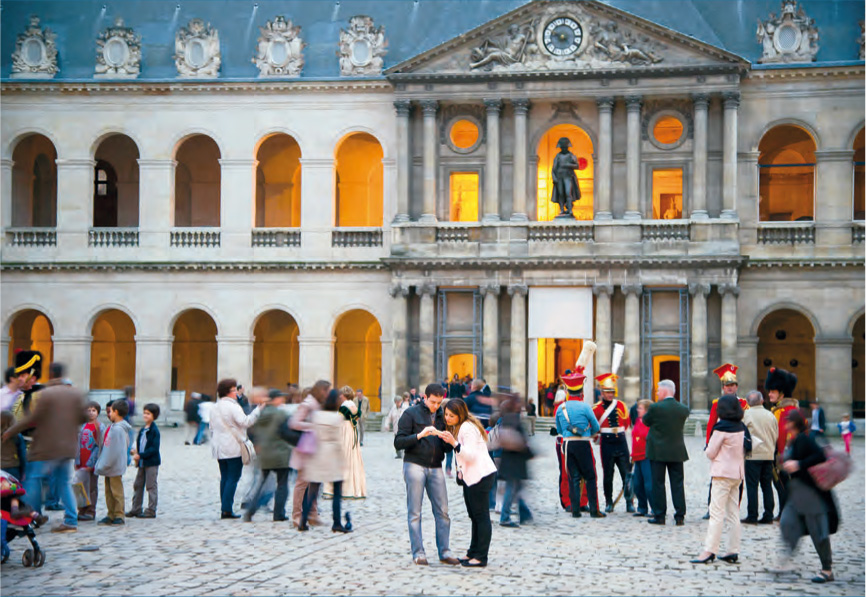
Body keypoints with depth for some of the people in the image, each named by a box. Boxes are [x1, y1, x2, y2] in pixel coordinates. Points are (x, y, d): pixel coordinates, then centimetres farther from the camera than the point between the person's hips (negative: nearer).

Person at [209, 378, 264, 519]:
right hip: (233, 448, -8)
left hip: (220, 449, 8)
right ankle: (227, 509, -9)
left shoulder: (215, 407, 14)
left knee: (224, 478, 11)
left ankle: (224, 509, 9)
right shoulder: (233, 406, -12)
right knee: (233, 478, -5)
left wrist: (214, 445, 26)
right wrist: (258, 410, -16)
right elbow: (245, 422, -21)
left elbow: (212, 428, 19)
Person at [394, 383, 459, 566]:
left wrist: (446, 440, -8)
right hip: (415, 466, -4)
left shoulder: (442, 417, 14)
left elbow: (448, 449, 15)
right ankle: (418, 553, 2)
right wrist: (419, 435, -19)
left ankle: (444, 552, 5)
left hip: (436, 468, 4)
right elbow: (398, 442, -6)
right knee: (414, 512, -2)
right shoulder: (411, 413, 0)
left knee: (442, 511, 0)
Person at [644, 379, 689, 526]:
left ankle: (659, 515, 6)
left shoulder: (656, 408, -13)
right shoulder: (683, 409, 0)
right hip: (677, 452, 4)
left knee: (658, 484, 4)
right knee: (677, 484, 7)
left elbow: (645, 421, 1)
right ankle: (680, 516, 6)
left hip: (657, 452, -4)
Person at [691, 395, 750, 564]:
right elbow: (747, 448, 15)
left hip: (723, 473, -7)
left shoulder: (722, 428, -13)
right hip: (738, 472, 7)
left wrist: (708, 450, 12)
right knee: (733, 513, 9)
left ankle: (709, 551, -12)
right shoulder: (741, 427, 7)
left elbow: (710, 453, -8)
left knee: (717, 512, -9)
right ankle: (733, 551, 10)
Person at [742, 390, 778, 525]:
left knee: (752, 486, -1)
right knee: (767, 485, 9)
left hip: (752, 455, -4)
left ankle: (752, 517, -1)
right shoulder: (770, 415, 7)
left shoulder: (746, 415, -7)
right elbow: (776, 435, 12)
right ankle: (768, 516, 10)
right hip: (769, 455, 5)